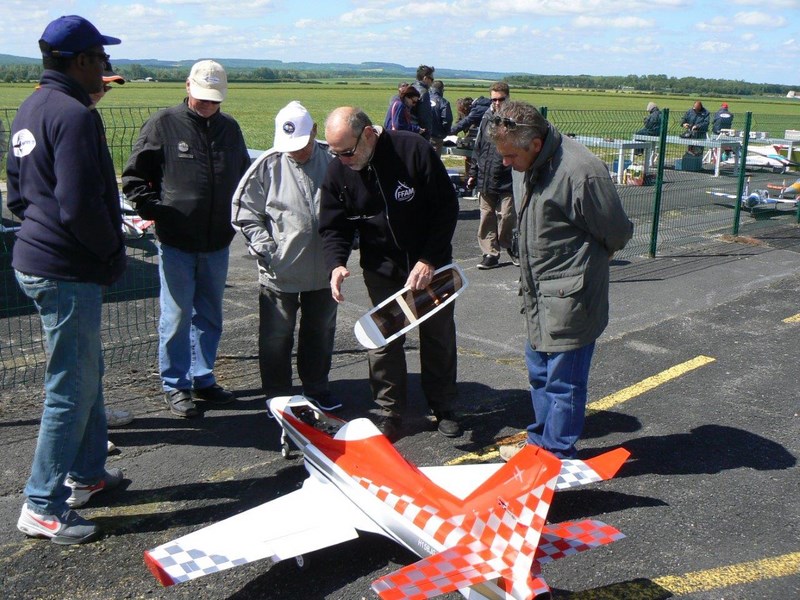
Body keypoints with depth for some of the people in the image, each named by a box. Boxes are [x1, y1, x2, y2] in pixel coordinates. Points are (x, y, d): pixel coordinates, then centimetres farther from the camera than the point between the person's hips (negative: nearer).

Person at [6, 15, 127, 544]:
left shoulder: (31, 109, 13)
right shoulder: (74, 115, -19)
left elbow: (18, 192, 19)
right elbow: (81, 207, -26)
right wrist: (114, 253, -10)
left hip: (37, 257, 11)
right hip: (68, 272, -11)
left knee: (88, 372, 22)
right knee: (71, 390, -1)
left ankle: (86, 472, 35)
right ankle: (44, 507, 10)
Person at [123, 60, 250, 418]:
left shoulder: (229, 128, 9)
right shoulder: (163, 124, -5)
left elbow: (243, 176, 22)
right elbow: (133, 177, -2)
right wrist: (154, 210, -11)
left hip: (217, 243, 5)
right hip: (176, 242, -4)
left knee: (209, 316, 13)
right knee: (177, 316, 3)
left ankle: (203, 380, 26)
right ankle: (175, 385, 16)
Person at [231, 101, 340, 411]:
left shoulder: (333, 161, -4)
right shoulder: (267, 165, -9)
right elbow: (244, 211, -2)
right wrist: (263, 244, -13)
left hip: (323, 270, 2)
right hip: (279, 270, -2)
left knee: (320, 332, 17)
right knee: (277, 337, 8)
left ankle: (316, 387, 36)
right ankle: (277, 394, 24)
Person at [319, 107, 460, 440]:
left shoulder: (414, 150, -21)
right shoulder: (337, 172, -10)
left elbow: (447, 209, -15)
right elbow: (333, 227, -2)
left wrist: (429, 261, -19)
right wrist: (336, 264, -23)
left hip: (431, 266, -1)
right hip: (381, 271, 2)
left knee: (439, 336, 11)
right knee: (383, 341, 0)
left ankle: (444, 407, 29)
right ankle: (390, 412, 18)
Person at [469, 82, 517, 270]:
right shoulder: (486, 117, 10)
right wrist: (473, 173, 15)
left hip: (507, 180, -4)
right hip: (485, 179, 5)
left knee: (507, 217, -1)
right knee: (486, 217, 7)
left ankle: (510, 246, 23)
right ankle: (490, 253, 16)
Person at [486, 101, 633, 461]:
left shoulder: (581, 172, -24)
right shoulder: (530, 165, 4)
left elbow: (618, 233, -13)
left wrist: (586, 262, 4)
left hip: (569, 300, -9)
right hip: (541, 296, 9)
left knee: (563, 382, 3)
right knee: (539, 371, 20)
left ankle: (558, 456, 18)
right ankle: (540, 441, 37)